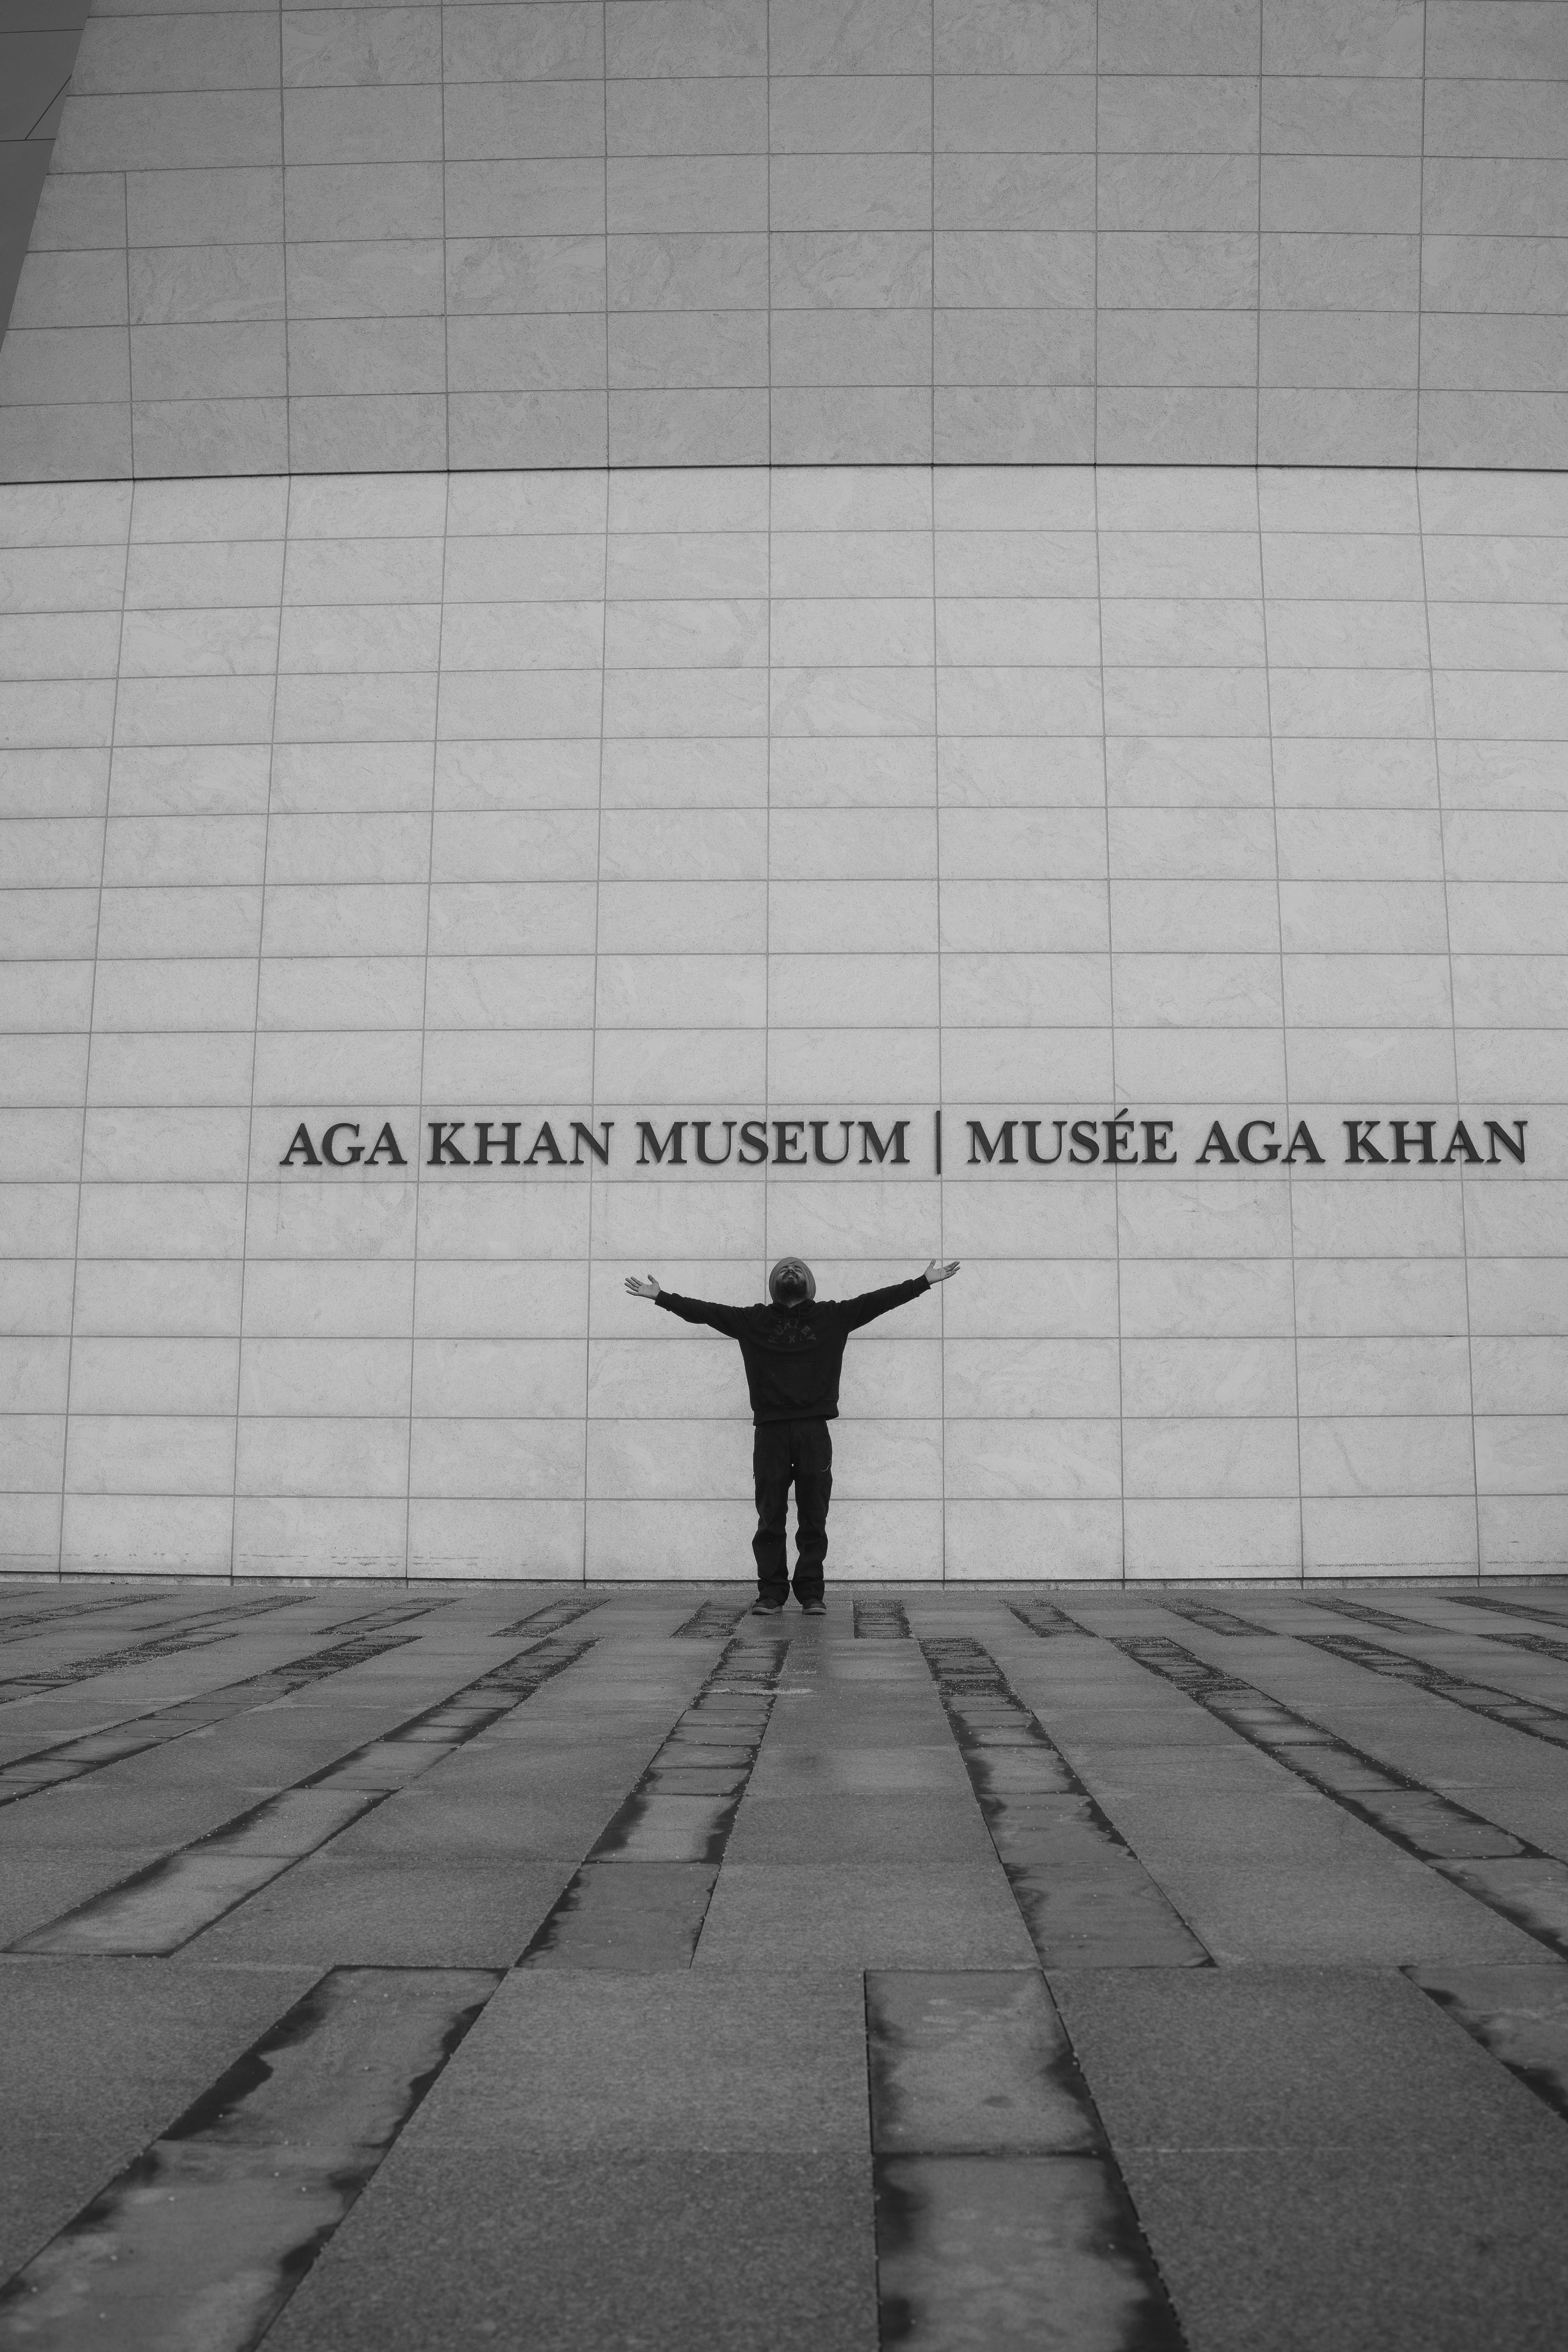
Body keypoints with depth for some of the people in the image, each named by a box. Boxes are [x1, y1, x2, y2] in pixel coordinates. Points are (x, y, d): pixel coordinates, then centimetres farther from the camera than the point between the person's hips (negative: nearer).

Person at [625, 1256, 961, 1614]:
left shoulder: (832, 1316, 10)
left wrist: (924, 1282, 2)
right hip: (770, 1431, 0)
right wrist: (660, 1297, 5)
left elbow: (878, 1301, 7)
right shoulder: (754, 1320, 11)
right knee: (770, 1520, 3)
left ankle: (811, 1593, 8)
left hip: (814, 1430, 0)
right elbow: (706, 1311, 9)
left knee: (814, 1520, 2)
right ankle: (771, 1593, 10)